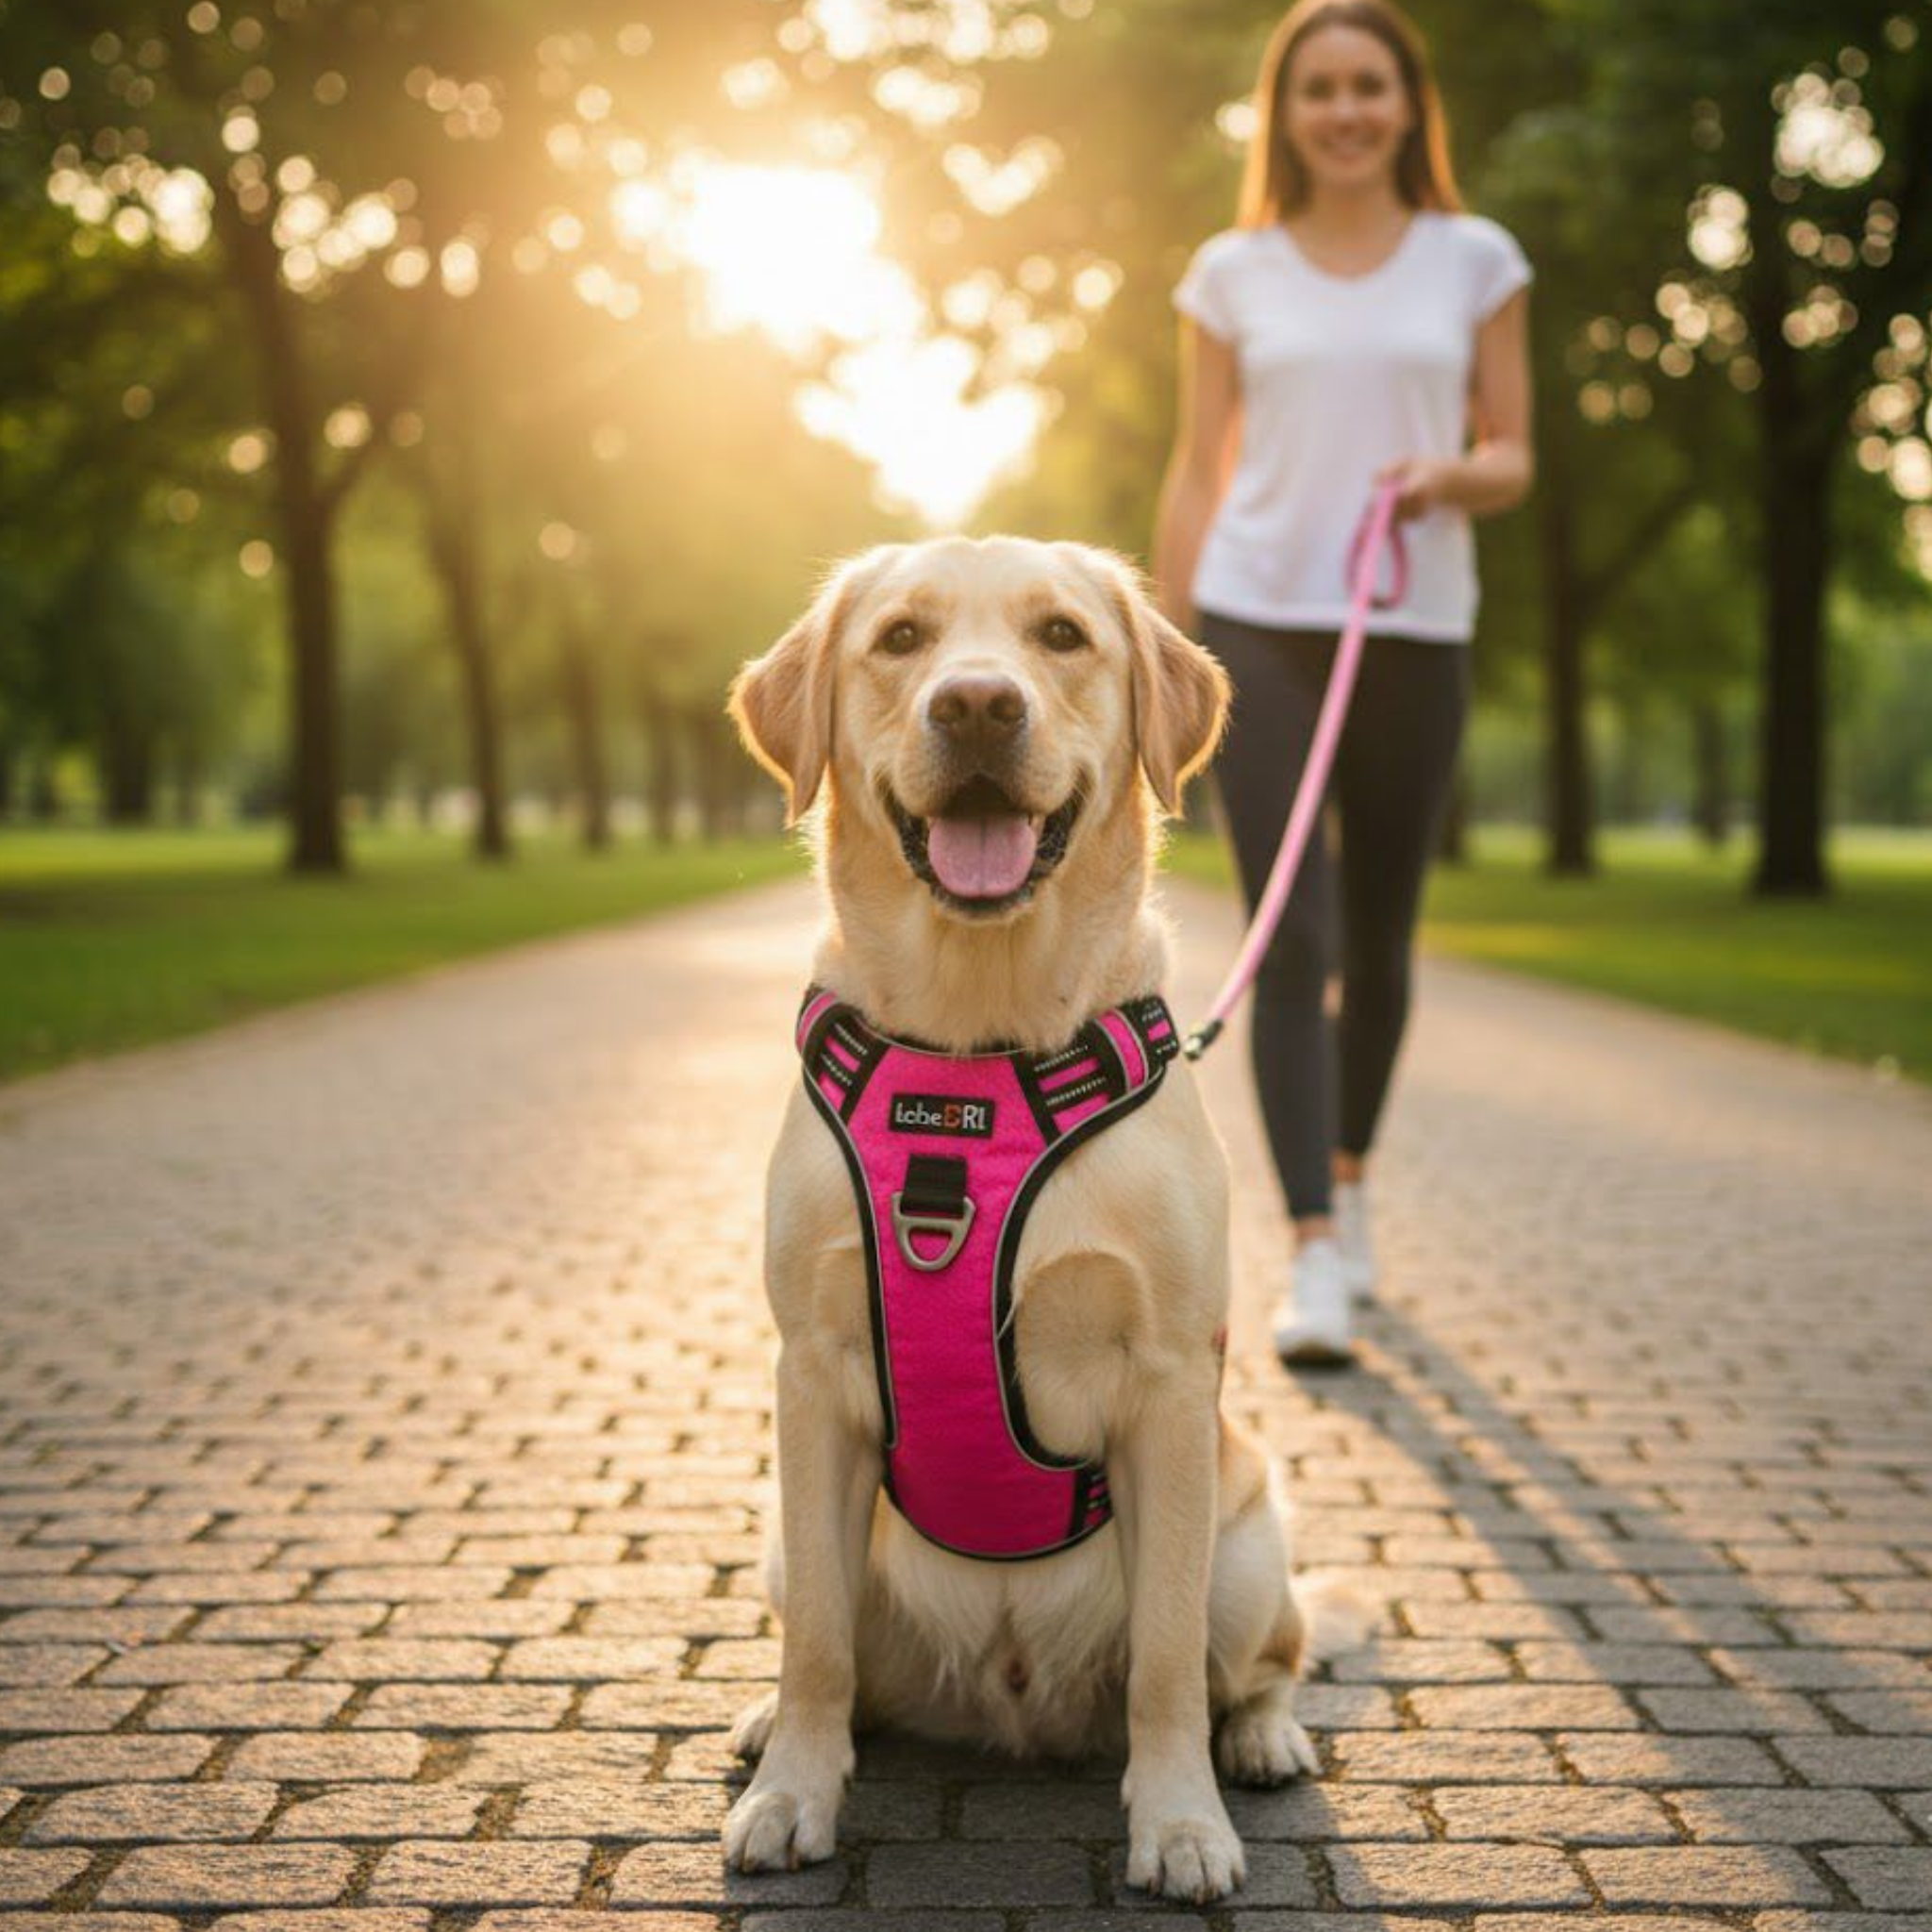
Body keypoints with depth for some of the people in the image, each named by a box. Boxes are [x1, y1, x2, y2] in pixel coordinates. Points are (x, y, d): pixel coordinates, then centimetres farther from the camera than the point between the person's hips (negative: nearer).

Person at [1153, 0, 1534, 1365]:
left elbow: (1512, 459, 7)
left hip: (1417, 632, 1)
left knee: (1379, 941, 10)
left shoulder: (1476, 262, 7)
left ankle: (1350, 1176, 34)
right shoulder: (1234, 273, 7)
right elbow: (1197, 473, 8)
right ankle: (1318, 1257, -11)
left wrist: (1454, 474, -16)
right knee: (1291, 939, -11)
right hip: (1259, 624, -1)